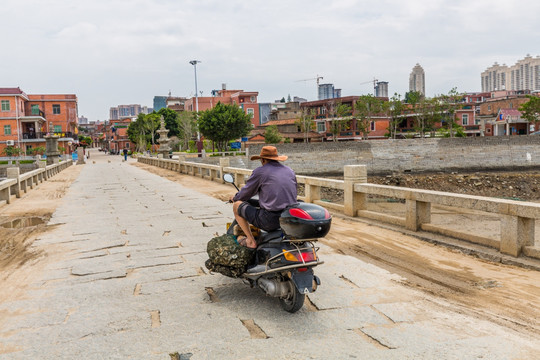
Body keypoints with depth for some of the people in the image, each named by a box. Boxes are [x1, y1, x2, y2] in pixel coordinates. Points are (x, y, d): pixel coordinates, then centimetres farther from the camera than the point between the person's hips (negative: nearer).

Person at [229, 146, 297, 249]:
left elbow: (246, 192, 7)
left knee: (236, 205, 11)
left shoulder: (260, 172, -3)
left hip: (270, 220, -7)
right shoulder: (290, 171, 14)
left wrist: (235, 198, 29)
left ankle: (251, 241, 9)